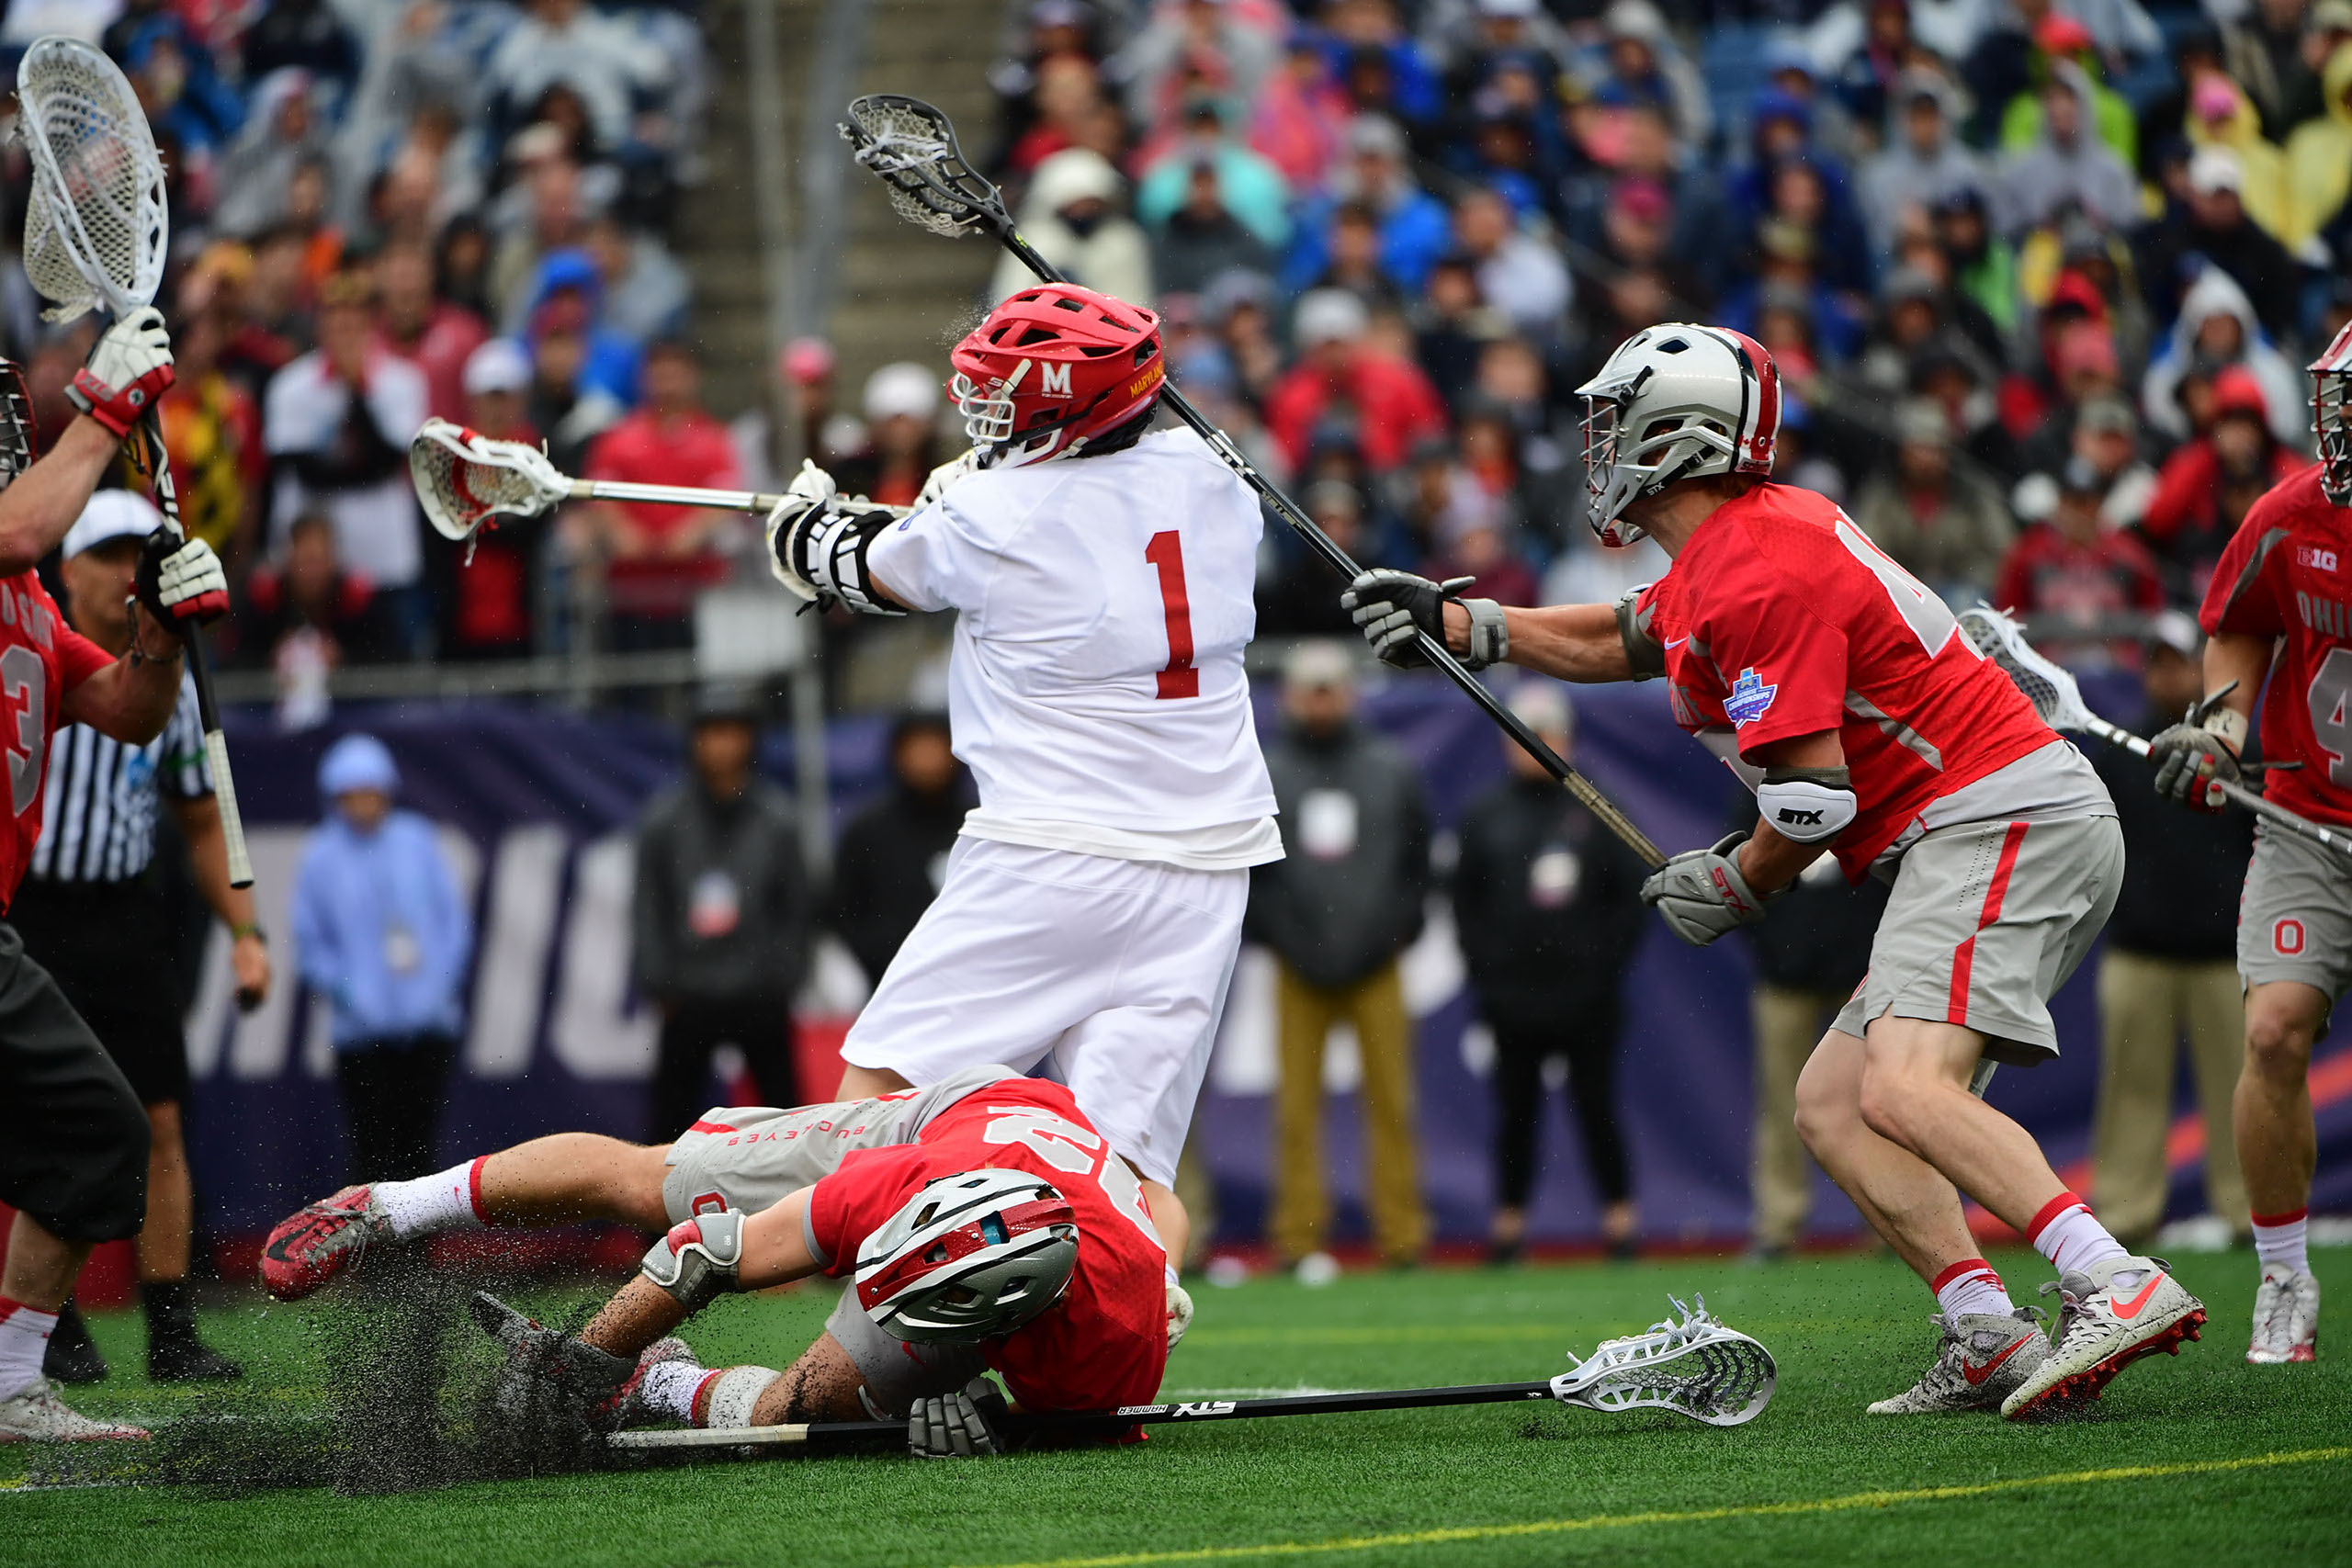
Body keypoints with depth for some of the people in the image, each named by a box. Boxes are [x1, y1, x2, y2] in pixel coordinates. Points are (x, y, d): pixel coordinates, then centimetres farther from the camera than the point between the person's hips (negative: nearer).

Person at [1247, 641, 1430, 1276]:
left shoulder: (1392, 773, 11)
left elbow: (1417, 866, 12)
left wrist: (1390, 933, 0)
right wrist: (1281, 937, -4)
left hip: (1375, 967, 0)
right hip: (1299, 972, 0)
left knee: (1391, 1102, -4)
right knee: (1296, 1109, -4)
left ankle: (1402, 1235, -3)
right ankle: (1298, 1241, -3)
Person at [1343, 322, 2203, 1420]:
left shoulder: (1759, 578, -15)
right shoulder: (1729, 547, 17)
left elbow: (1815, 795, -18)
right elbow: (1617, 643, 36)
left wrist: (1736, 885, 1)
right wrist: (1451, 620, 30)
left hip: (2001, 822, -11)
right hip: (1977, 838, 11)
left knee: (1902, 1089, -26)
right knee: (1829, 1104, 7)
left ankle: (2119, 1287, -36)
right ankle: (1990, 1342, -5)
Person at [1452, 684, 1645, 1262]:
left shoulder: (1599, 813, 4)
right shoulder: (1485, 818, 8)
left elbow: (1630, 896, 5)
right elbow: (1466, 903, 9)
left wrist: (1605, 967, -4)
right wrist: (1486, 971, -1)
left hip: (1585, 999, -1)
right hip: (1512, 998, 1)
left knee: (1596, 1106, 1)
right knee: (1516, 1113, 3)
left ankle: (1620, 1220, 6)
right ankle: (1508, 1222, 9)